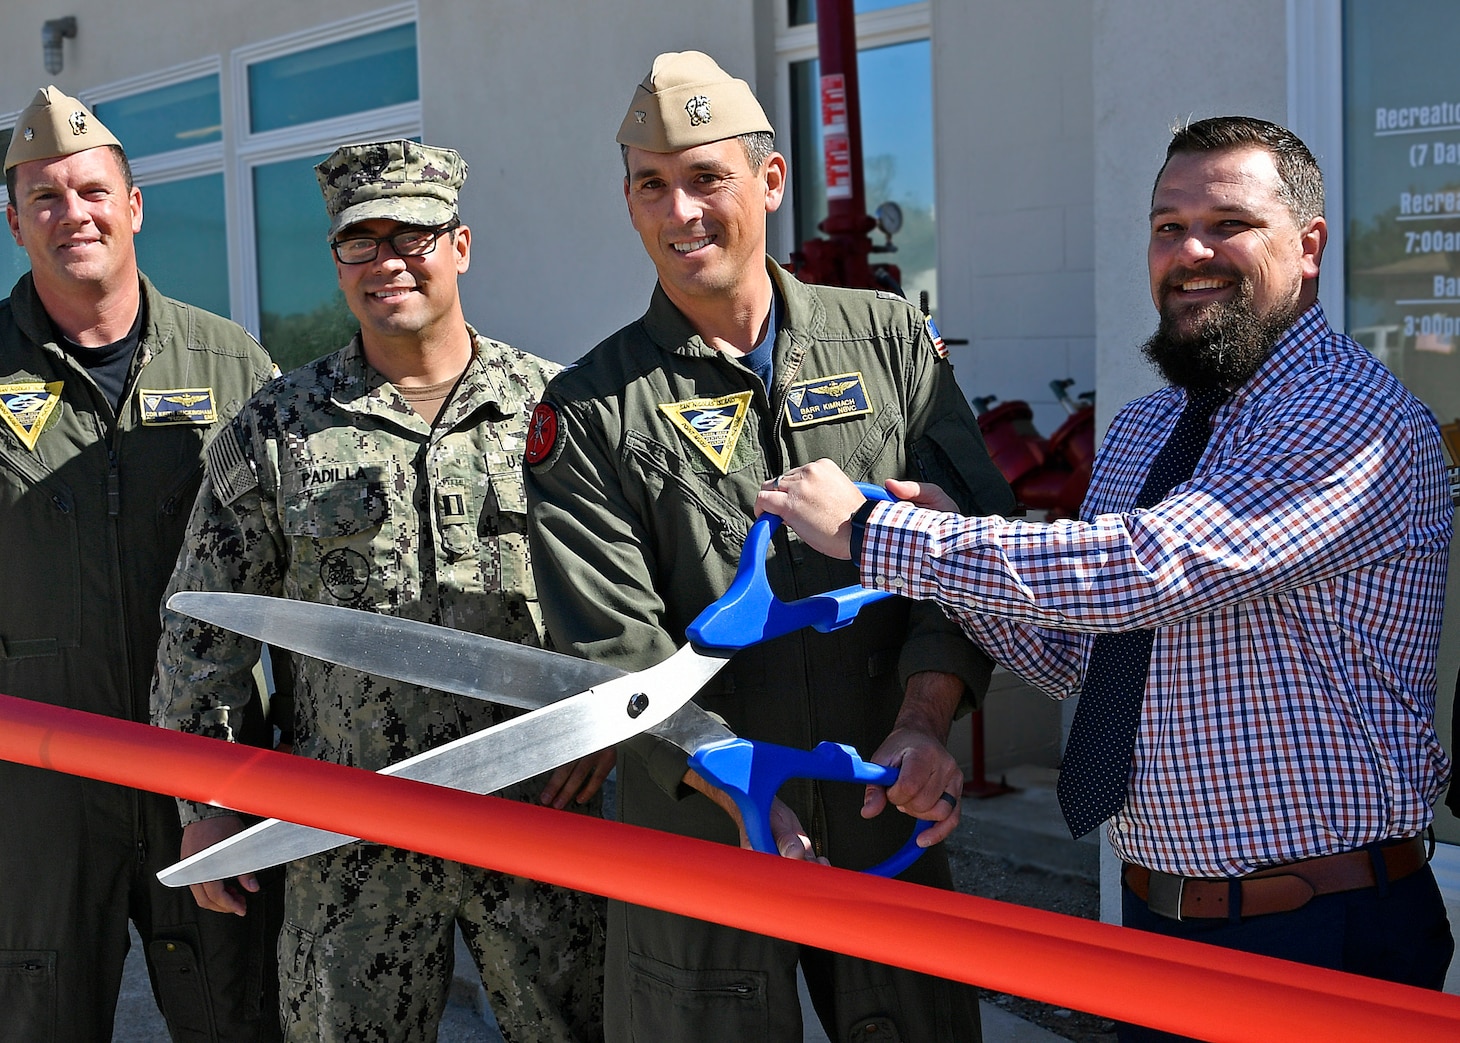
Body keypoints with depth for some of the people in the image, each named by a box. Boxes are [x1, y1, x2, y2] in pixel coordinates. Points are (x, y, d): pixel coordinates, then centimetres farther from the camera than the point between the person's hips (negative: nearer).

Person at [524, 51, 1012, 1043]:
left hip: (891, 822, 2)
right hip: (700, 841, -1)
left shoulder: (891, 341, 4)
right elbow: (616, 651, -9)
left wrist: (924, 721, -15)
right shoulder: (589, 413, -2)